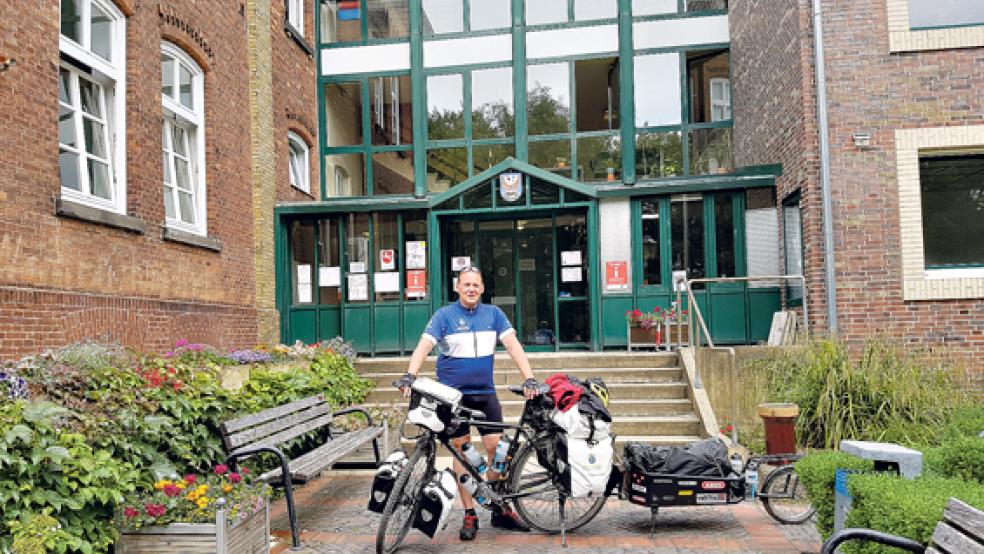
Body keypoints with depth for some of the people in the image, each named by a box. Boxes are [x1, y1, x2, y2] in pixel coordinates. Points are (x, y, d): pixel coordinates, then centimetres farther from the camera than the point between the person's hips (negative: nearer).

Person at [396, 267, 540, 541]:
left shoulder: (493, 314, 5)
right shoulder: (444, 315, -2)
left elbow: (513, 345, -2)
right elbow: (424, 345, -13)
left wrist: (529, 379, -14)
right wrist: (409, 376, -29)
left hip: (485, 393, 2)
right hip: (453, 394, -2)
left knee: (497, 448, -1)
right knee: (461, 452, 4)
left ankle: (500, 509, 17)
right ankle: (469, 515, 14)